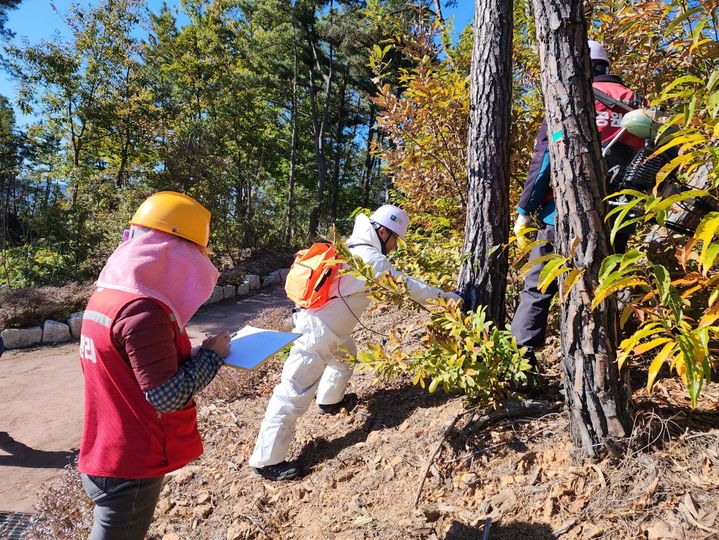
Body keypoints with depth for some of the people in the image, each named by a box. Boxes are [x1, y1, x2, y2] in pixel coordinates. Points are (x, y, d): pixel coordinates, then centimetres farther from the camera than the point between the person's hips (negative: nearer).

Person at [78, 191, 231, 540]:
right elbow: (168, 396, -27)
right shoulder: (143, 312, -27)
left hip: (110, 453, 9)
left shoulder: (107, 295, 3)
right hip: (131, 465, -9)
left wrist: (197, 352, 1)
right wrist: (212, 353, -14)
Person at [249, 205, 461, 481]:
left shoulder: (353, 247, 10)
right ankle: (267, 461, 2)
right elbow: (406, 285, -11)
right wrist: (445, 296, -1)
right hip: (317, 332, -10)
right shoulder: (372, 259, -16)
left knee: (346, 355, 32)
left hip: (327, 325, 10)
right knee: (295, 393, -6)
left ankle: (330, 401, 51)